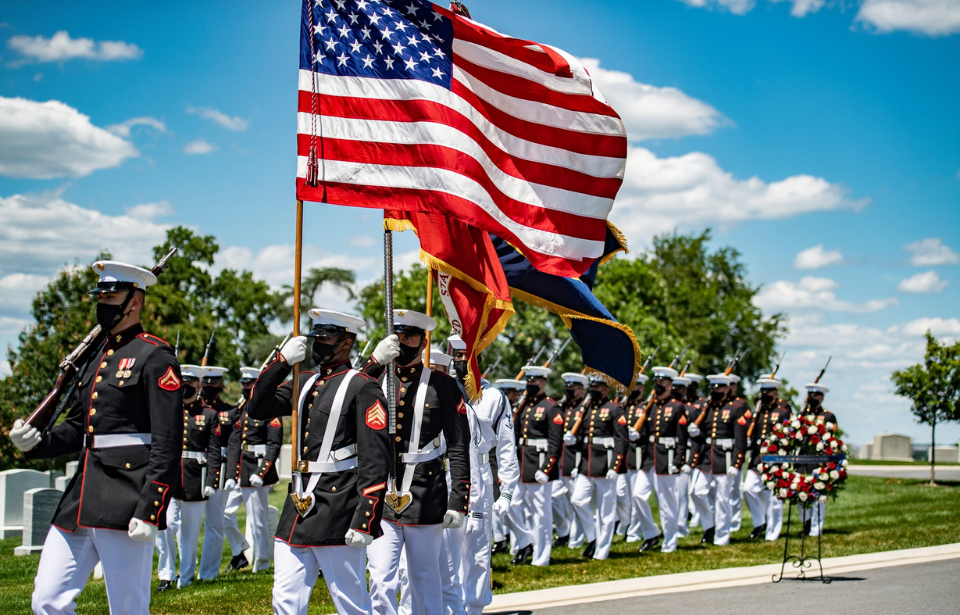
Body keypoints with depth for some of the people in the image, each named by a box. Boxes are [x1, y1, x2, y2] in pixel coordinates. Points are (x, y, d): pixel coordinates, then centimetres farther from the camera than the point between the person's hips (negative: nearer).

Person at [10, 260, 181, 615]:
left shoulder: (154, 357, -7)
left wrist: (149, 512, -18)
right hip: (82, 500, 8)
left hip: (125, 504, -8)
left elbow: (167, 444, -13)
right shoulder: (96, 357, 18)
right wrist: (36, 442, 0)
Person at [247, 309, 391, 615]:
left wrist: (365, 520, -18)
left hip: (338, 516, -7)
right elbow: (258, 410, 9)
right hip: (298, 509, 7)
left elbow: (375, 460, -12)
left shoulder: (362, 388, -6)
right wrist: (282, 361, -1)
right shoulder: (305, 383, 16)